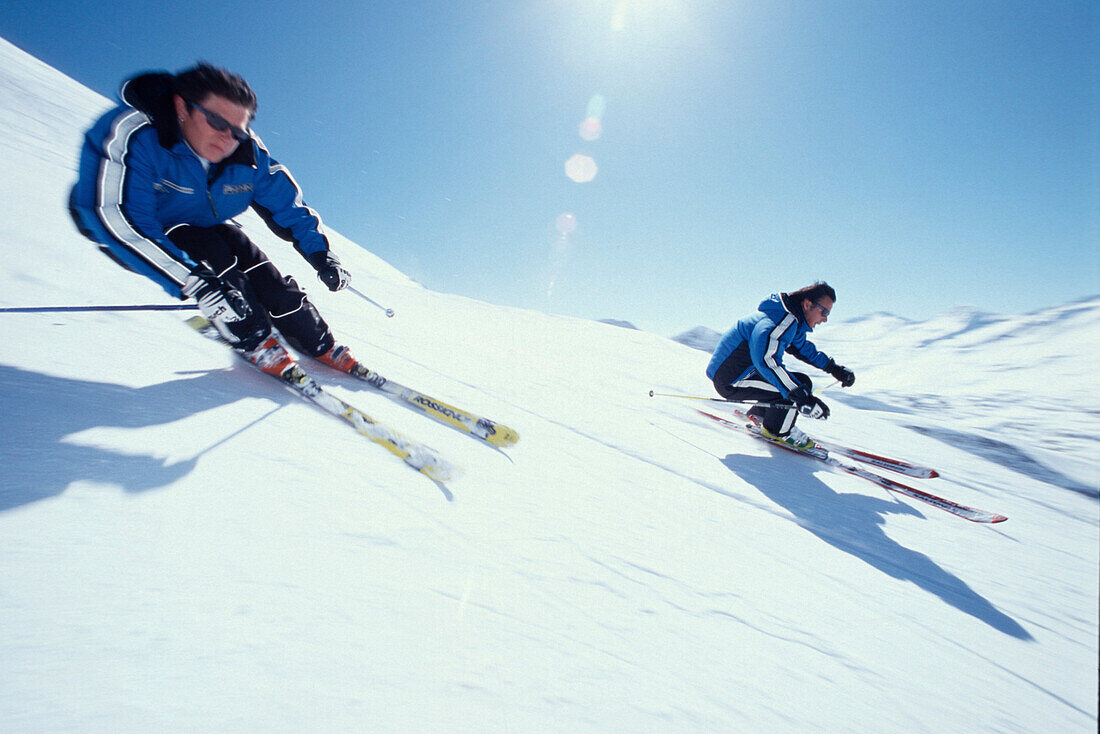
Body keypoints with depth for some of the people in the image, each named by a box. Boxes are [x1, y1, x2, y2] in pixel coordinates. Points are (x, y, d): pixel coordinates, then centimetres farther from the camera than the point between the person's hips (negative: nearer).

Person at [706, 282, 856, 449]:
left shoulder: (793, 322, 10)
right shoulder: (784, 320, -23)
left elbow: (804, 348, 31)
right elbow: (766, 359, -37)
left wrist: (834, 368, 24)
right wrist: (802, 397, -39)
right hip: (730, 382, -10)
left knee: (798, 386, 16)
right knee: (801, 384, -17)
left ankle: (758, 414, 26)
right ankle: (777, 431, 2)